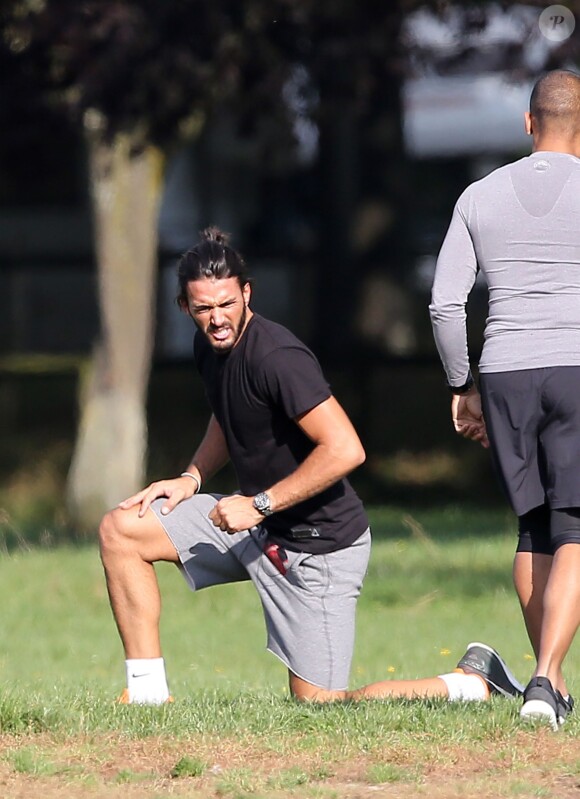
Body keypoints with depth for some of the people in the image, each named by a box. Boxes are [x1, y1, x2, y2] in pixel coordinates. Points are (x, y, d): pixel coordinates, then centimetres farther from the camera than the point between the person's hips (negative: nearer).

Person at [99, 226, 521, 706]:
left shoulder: (275, 357, -26)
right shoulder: (210, 346, 2)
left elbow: (345, 450, -31)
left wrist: (259, 504, -25)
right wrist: (192, 478, 7)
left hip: (319, 544, -9)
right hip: (256, 524, 9)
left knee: (318, 704, -5)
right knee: (121, 530, 3)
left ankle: (474, 683, 10)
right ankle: (147, 694, 5)